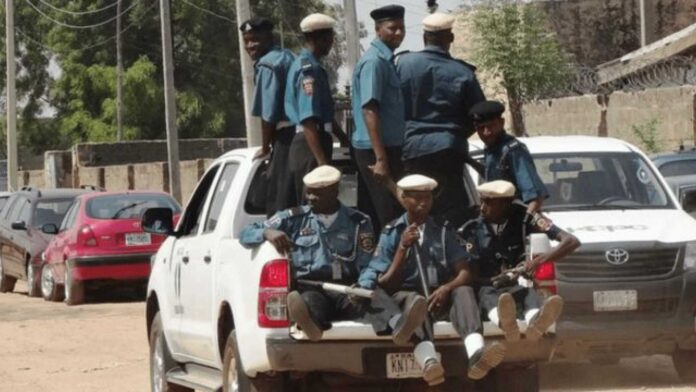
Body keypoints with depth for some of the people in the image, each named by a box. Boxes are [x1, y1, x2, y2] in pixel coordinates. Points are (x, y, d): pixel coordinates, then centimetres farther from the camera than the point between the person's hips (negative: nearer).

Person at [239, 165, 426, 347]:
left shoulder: (359, 222, 21)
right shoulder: (294, 218, 21)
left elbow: (367, 266, 13)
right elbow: (246, 235, 19)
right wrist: (267, 232, -4)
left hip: (347, 291, 1)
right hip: (309, 289, -1)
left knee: (376, 296, -34)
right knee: (310, 300, -39)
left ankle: (397, 326, -67)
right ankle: (311, 324, -75)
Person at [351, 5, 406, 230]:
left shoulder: (385, 59, 14)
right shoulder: (374, 61, -15)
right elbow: (369, 110, -23)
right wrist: (381, 158, -28)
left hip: (389, 146, 10)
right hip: (376, 149, -10)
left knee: (394, 212, 14)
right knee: (389, 216, -8)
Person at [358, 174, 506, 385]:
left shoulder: (442, 232, 15)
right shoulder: (391, 233, 9)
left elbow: (465, 273, 4)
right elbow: (386, 285, 1)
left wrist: (446, 289, -17)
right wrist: (403, 247, -11)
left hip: (439, 298, 2)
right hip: (405, 297, -2)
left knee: (464, 291, -30)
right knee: (413, 299, -37)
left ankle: (475, 354, -59)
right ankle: (428, 361, -67)